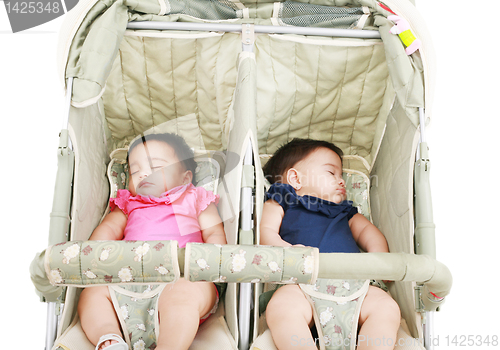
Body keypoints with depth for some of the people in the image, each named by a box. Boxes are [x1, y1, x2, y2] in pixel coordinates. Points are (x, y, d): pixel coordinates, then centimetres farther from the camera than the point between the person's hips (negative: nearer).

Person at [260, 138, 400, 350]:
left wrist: (378, 254, 4)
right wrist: (286, 250, -14)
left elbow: (367, 230, 29)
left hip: (351, 285, 5)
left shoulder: (345, 211, 38)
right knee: (281, 307, -35)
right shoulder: (281, 202, 23)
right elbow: (266, 231, 9)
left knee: (386, 307, -22)